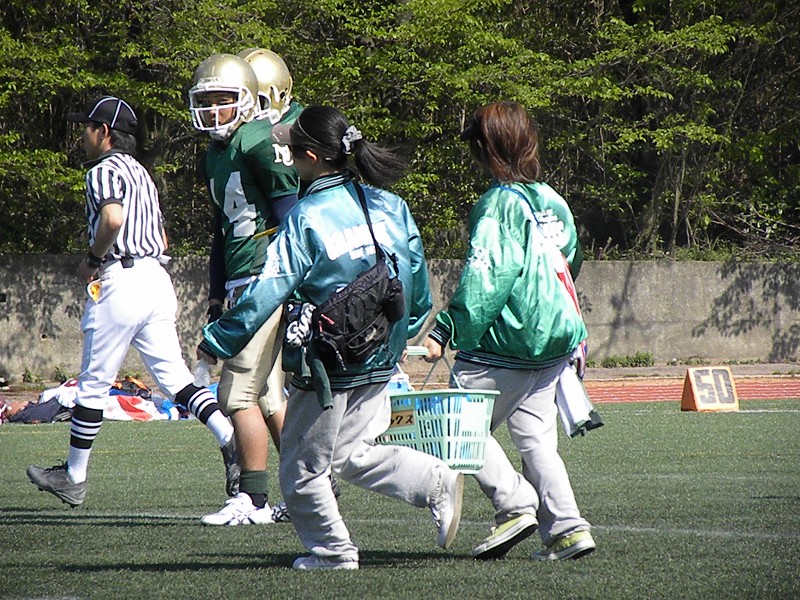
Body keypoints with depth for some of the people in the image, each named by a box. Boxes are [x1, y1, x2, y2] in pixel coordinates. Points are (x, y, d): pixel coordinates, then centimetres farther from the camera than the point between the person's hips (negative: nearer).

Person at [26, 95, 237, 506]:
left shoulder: (104, 171, -7)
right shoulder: (141, 172, 21)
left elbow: (113, 217, -28)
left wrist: (92, 261, -13)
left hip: (121, 283, -8)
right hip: (157, 277, 8)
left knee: (94, 384, 3)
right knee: (174, 378, 3)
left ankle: (74, 477, 12)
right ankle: (233, 443, -15)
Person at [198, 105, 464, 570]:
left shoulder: (306, 218, -16)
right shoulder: (389, 206, 2)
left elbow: (268, 292, -16)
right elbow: (419, 291, 8)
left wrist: (216, 341, -6)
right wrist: (398, 338, 24)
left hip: (328, 364, -7)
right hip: (380, 360, 7)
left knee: (302, 467, 11)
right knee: (353, 453, 19)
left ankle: (332, 550, 18)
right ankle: (438, 483, 2)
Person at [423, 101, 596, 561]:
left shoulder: (498, 204, -12)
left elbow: (485, 278, -19)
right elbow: (564, 256, 19)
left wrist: (448, 332, -18)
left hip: (507, 343, -8)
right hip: (555, 342, 8)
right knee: (536, 435, 10)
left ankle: (512, 506, -7)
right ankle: (566, 526, 1)